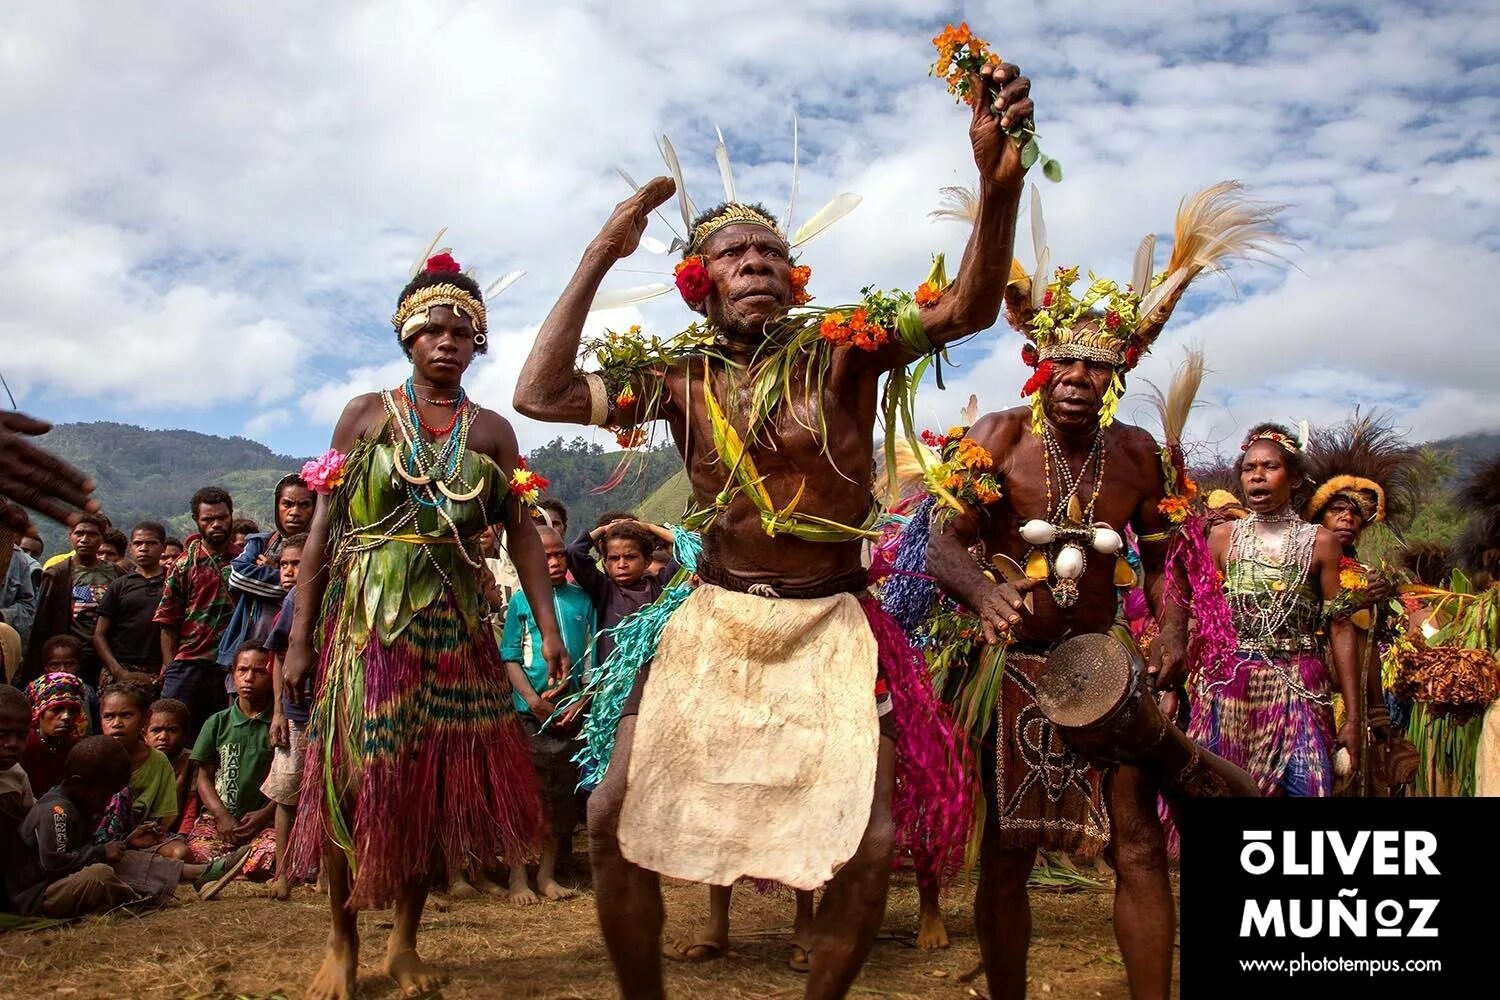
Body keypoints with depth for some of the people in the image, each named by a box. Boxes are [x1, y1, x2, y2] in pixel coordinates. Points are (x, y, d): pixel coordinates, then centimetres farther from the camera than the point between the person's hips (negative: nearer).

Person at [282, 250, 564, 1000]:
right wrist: (300, 636, -3)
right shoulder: (366, 413, 4)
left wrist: (549, 627, -6)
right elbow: (324, 525, 1)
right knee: (353, 776, -1)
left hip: (453, 623, 2)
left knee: (439, 779, 4)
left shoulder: (491, 431, 7)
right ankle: (342, 940, 18)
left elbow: (522, 533, 3)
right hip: (366, 618, -1)